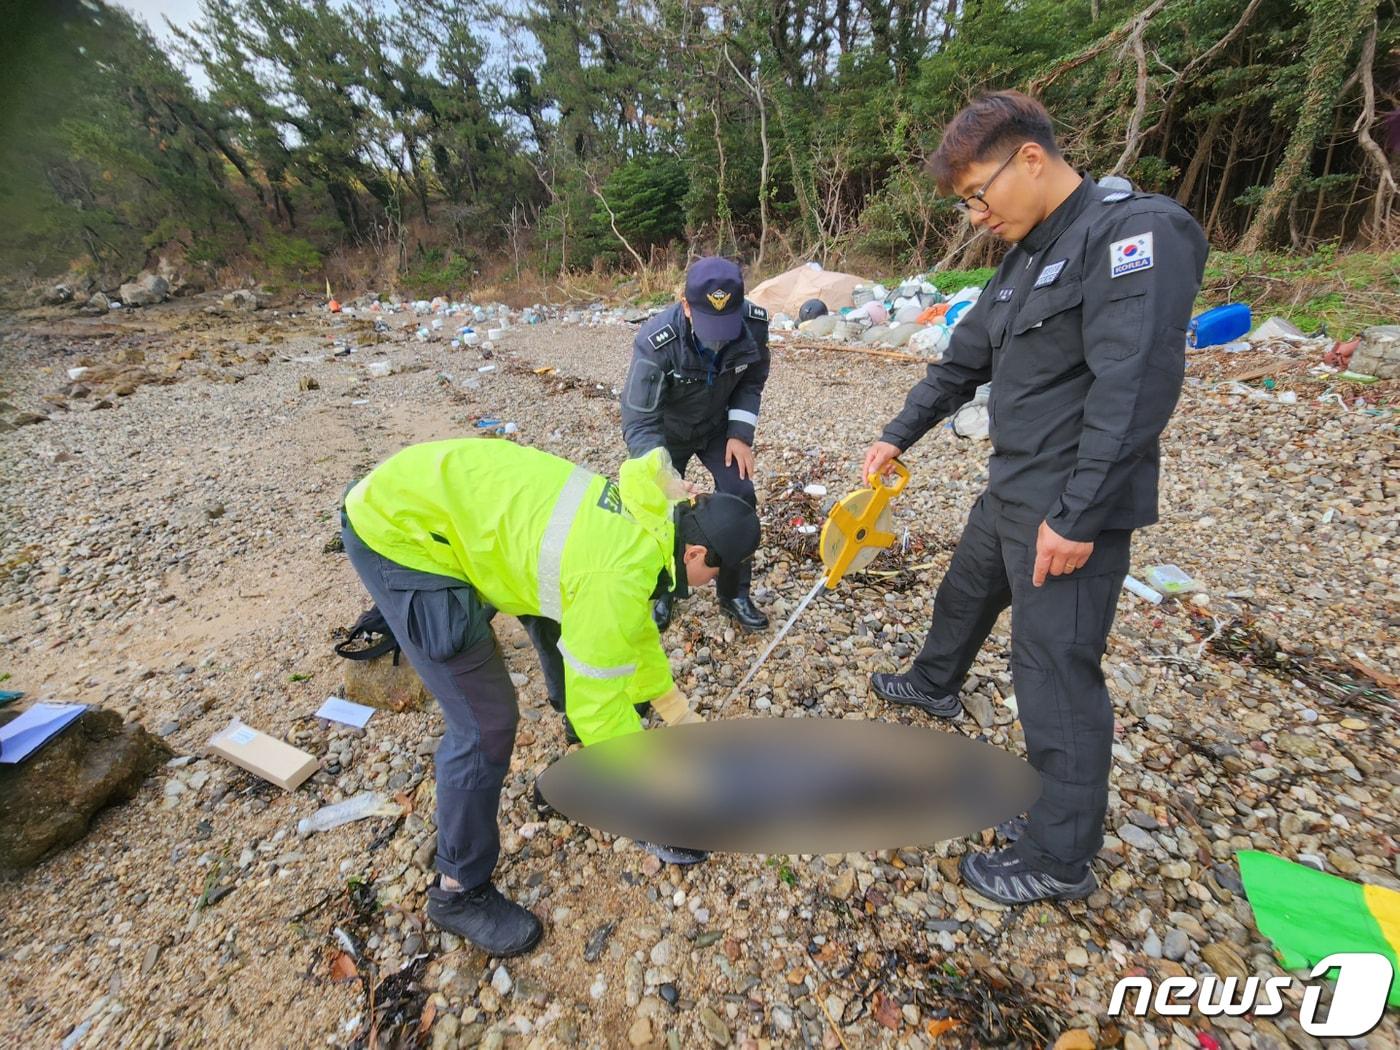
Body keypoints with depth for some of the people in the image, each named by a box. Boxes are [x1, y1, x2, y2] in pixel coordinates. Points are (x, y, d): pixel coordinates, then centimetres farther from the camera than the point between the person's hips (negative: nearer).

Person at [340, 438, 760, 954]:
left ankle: (584, 747, 45)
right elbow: (597, 706, -14)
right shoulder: (620, 577, -26)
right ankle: (458, 891, 17)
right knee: (488, 723, -9)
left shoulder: (644, 520, 2)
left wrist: (677, 709, 23)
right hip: (398, 529, -9)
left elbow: (634, 626, 17)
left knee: (569, 617, 20)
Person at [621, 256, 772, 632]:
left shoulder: (754, 323, -26)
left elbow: (752, 380, -5)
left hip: (719, 425, 3)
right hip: (667, 430, -2)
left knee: (740, 497, -7)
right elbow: (639, 423, -37)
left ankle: (735, 593, 13)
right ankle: (661, 592, 25)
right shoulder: (656, 342, -38)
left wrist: (740, 432, -14)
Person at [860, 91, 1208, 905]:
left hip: (1073, 507, -9)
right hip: (1011, 489, 9)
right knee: (965, 592, 26)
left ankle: (1061, 858, 17)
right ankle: (936, 685, 55)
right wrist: (899, 436, 14)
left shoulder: (1135, 231, -14)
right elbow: (964, 360, 17)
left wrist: (1076, 516, -25)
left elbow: (1135, 385, -23)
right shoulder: (1026, 254, 14)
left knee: (1057, 670, -2)